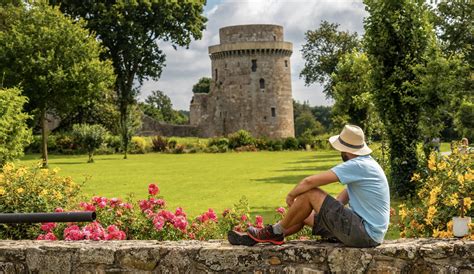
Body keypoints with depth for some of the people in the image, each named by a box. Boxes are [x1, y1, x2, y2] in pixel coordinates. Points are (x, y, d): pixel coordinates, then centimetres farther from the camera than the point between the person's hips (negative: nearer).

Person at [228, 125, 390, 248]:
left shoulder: (357, 165, -20)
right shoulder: (366, 163, 12)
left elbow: (309, 182, -20)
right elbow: (343, 198, 20)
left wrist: (291, 195, -3)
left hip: (364, 233, -10)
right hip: (369, 231, 10)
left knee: (310, 193, -11)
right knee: (305, 215, 15)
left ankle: (275, 232, 5)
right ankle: (261, 237, 18)